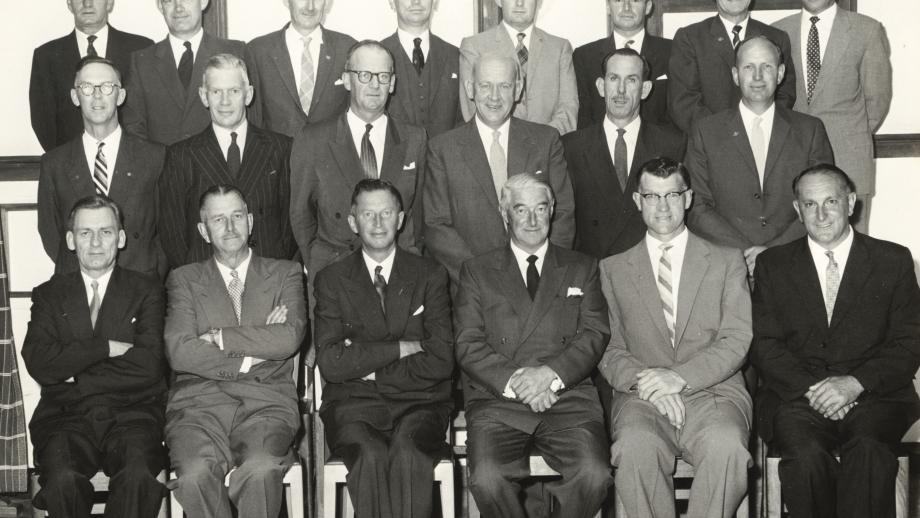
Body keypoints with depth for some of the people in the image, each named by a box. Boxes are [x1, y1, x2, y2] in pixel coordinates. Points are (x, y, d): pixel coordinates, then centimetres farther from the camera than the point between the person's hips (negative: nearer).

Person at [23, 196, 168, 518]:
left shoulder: (146, 291, 11)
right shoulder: (49, 295, 16)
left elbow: (148, 367, -3)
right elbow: (39, 364, -1)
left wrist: (73, 373, -1)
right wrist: (107, 347, -7)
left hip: (132, 415, -1)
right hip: (67, 417, 1)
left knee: (138, 476, -33)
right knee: (63, 479, -31)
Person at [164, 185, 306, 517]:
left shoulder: (285, 274, 17)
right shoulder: (184, 279, 17)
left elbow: (289, 338, -2)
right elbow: (179, 351, 0)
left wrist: (219, 338, -1)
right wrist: (255, 348, -2)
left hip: (266, 402, 0)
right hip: (200, 399, 1)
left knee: (260, 469, -33)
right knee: (196, 473, -31)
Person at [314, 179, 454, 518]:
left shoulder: (430, 275, 11)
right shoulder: (331, 280, 9)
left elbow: (440, 362, 0)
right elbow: (330, 364, -4)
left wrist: (368, 367, -3)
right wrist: (402, 348, -7)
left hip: (419, 402, 0)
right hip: (354, 401, 0)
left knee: (408, 451, -33)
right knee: (370, 455, -33)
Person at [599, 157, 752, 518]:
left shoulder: (726, 262, 14)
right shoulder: (613, 269, 17)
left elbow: (737, 340, 3)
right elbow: (609, 348, 10)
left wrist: (680, 377, -12)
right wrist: (643, 381, -12)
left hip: (713, 391, 0)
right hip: (643, 395, 0)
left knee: (726, 447, -35)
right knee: (636, 447, -35)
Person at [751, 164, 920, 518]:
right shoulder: (773, 265, 15)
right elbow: (764, 345, 7)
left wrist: (855, 383, -11)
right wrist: (812, 388, -11)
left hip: (873, 396, 0)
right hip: (796, 395, 1)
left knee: (869, 450, -34)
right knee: (806, 454, -31)